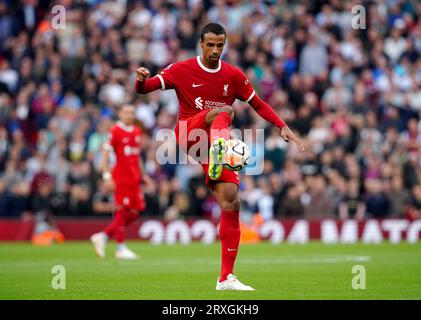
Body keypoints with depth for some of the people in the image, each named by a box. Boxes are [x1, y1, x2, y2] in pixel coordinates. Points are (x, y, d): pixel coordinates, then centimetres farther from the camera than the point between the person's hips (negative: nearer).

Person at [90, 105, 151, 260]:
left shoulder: (137, 132, 14)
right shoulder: (115, 131, -8)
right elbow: (105, 154, -10)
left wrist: (142, 174, 19)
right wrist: (107, 176, -16)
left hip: (134, 179, 8)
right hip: (121, 178, -8)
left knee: (134, 214, 7)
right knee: (122, 212, -4)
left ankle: (103, 236, 16)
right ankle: (120, 248, 3)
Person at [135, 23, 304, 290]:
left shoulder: (234, 75, 8)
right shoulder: (181, 70, 0)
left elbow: (258, 104, 15)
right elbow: (144, 89, -4)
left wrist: (283, 127, 2)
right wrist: (142, 80, -28)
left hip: (218, 142, 3)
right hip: (189, 133, -3)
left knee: (231, 200, -10)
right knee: (224, 111, -31)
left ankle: (226, 278, -6)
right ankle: (218, 149, -69)